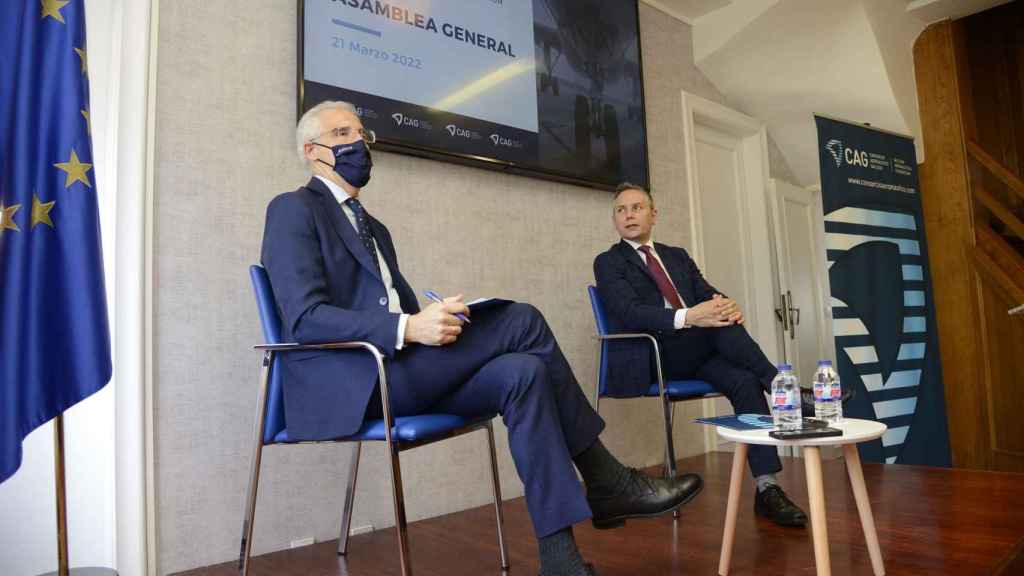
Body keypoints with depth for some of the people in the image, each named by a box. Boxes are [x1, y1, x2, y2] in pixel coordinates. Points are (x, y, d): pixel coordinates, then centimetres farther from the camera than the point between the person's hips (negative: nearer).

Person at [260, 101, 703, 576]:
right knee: (521, 320, -18)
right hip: (348, 385, -8)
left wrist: (441, 320, -4)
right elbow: (304, 318, -14)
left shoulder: (374, 228, 26)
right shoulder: (294, 209, 0)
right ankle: (605, 481, -8)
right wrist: (408, 328, -26)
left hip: (395, 371, 8)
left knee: (522, 371, -17)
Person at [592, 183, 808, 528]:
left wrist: (728, 306, -16)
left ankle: (767, 490, -19)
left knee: (745, 381, -23)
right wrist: (687, 317, -29)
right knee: (720, 325, -28)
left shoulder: (677, 256, 23)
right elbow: (628, 312, -13)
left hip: (696, 352, 5)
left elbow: (709, 295, 10)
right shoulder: (608, 262, 5)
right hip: (649, 359, -5)